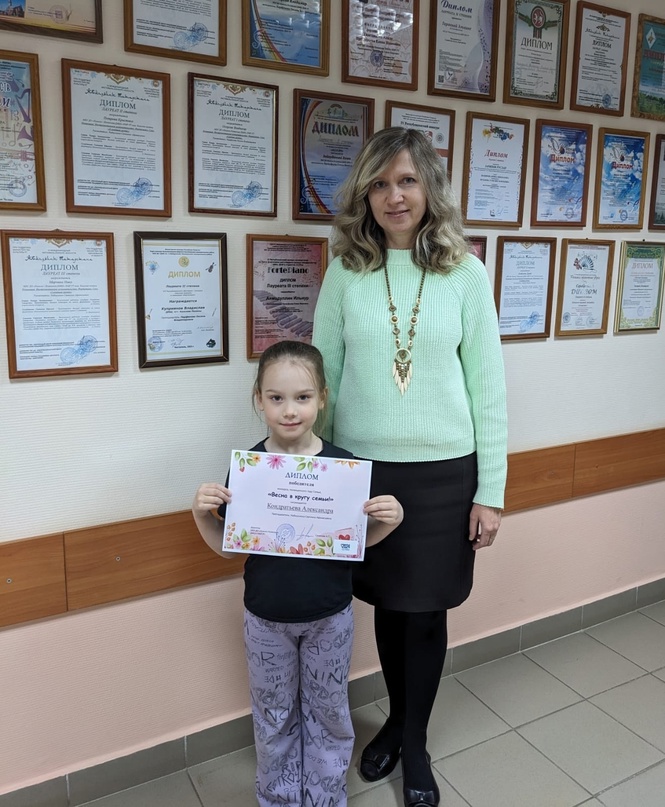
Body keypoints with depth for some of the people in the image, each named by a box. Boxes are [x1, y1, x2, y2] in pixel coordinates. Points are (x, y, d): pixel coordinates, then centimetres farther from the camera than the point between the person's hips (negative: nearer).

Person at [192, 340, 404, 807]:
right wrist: (202, 514, -21)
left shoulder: (343, 464, -14)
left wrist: (390, 520, -20)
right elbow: (226, 546, -3)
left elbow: (359, 539, -1)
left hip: (330, 618, 0)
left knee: (328, 713, 19)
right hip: (266, 620, 1)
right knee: (274, 718, 20)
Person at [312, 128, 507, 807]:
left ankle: (415, 741, 36)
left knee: (426, 612, 11)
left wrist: (491, 491, -2)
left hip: (443, 473, -1)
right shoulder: (345, 272, -1)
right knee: (385, 605, 17)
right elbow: (321, 376, 3)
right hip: (362, 469, 1)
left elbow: (487, 387, -2)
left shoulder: (466, 273, -3)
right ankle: (397, 718, 43)